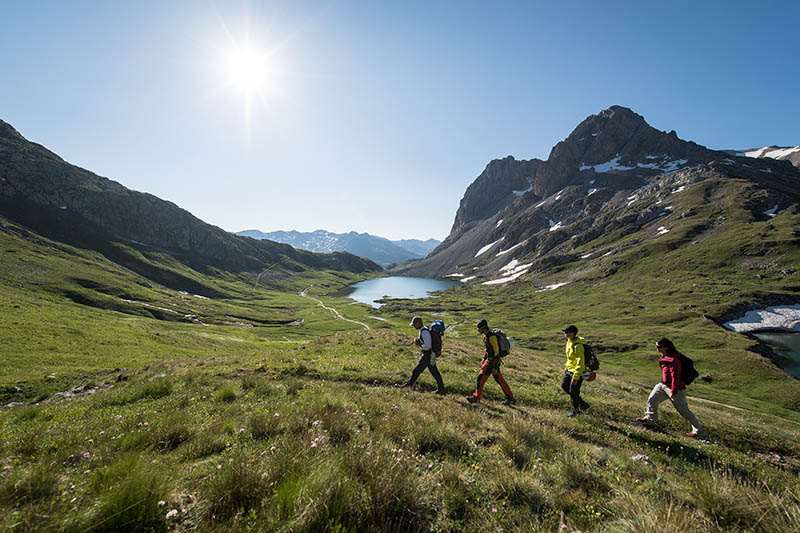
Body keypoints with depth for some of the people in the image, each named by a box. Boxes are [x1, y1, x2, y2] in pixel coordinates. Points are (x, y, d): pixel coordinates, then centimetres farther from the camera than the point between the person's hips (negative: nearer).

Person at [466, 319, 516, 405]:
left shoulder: (492, 337, -22)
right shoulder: (486, 336, 9)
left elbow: (496, 353, -22)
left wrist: (495, 367, -20)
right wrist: (484, 358, 23)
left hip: (493, 361, -10)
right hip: (489, 359, 10)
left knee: (481, 377, -8)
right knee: (499, 379, 15)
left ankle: (476, 397, 0)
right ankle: (511, 398, 23)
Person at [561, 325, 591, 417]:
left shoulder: (577, 346, -28)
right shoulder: (570, 342, 2)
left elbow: (580, 363, -27)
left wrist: (576, 377, -25)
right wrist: (566, 366, 21)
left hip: (577, 372, -10)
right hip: (570, 370, 10)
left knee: (573, 392, 5)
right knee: (564, 386, 16)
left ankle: (575, 411, 27)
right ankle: (582, 404, 29)